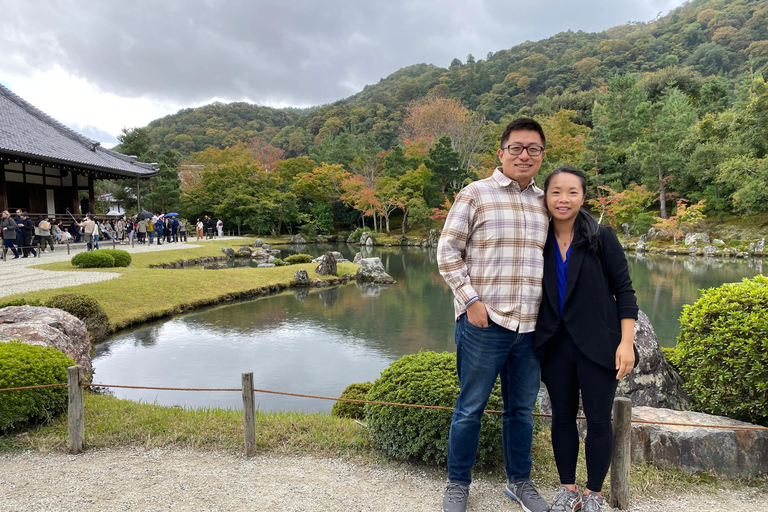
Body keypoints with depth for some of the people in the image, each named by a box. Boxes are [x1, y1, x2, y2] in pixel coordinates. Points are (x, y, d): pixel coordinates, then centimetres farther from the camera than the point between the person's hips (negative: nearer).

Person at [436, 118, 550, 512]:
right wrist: (471, 301, -12)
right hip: (484, 322, -4)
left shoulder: (544, 202, 12)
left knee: (522, 408, 16)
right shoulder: (476, 195, -3)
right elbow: (447, 253, -5)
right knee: (470, 406, 6)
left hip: (531, 326, 5)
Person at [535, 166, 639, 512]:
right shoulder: (540, 242, 2)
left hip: (597, 344, -2)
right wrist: (532, 340, 8)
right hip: (555, 344, 3)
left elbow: (624, 290, -4)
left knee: (598, 419, 6)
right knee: (562, 417, 12)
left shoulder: (601, 237, -5)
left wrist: (626, 341, -11)